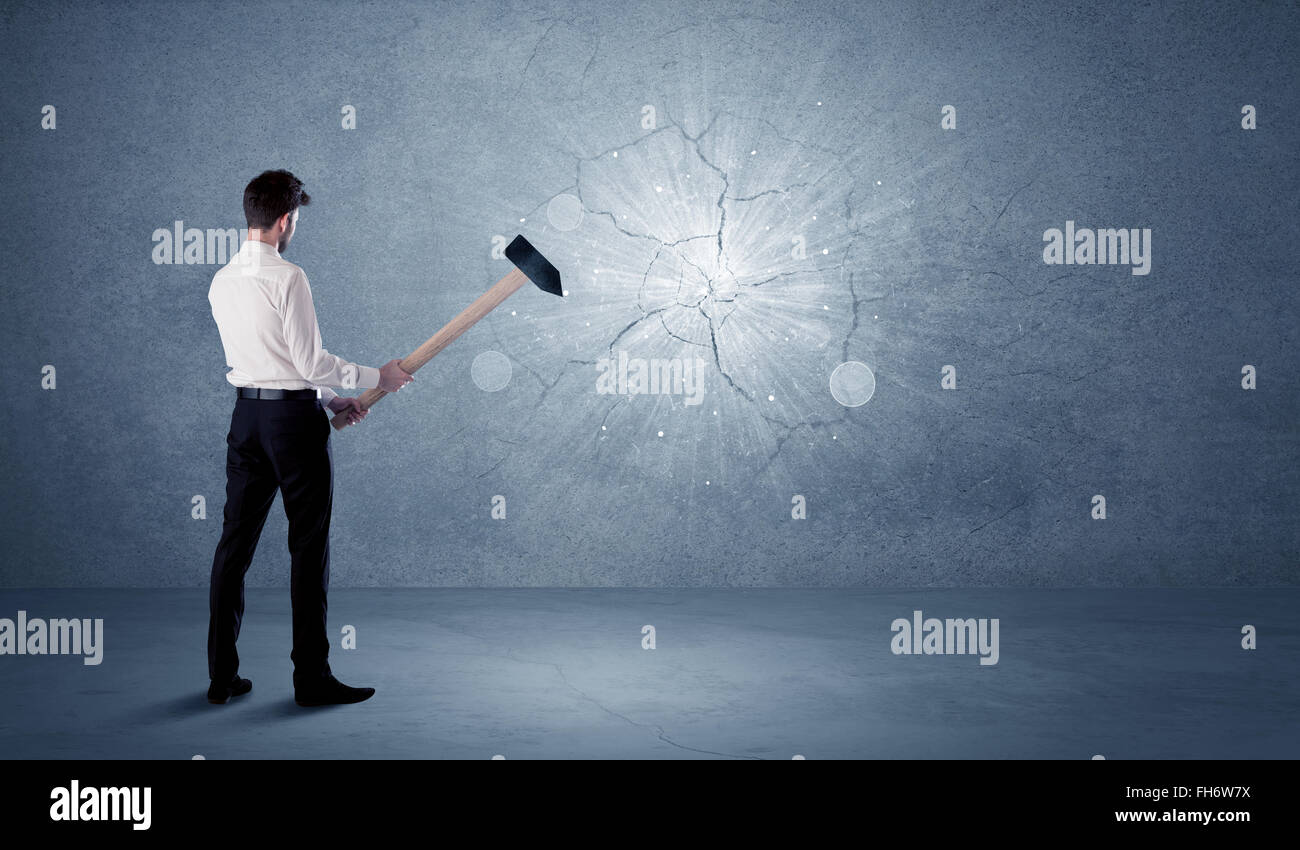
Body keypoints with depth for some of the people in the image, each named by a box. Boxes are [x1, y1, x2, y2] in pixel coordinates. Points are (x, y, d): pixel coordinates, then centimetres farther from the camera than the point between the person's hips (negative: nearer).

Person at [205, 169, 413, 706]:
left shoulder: (221, 283, 10)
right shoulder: (287, 278, -14)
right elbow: (311, 361, -15)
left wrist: (328, 397, 19)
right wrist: (376, 377, -3)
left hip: (246, 415, 7)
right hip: (295, 420, -7)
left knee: (235, 543, 9)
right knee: (308, 548, 1)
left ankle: (222, 677, 15)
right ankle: (312, 678, 8)